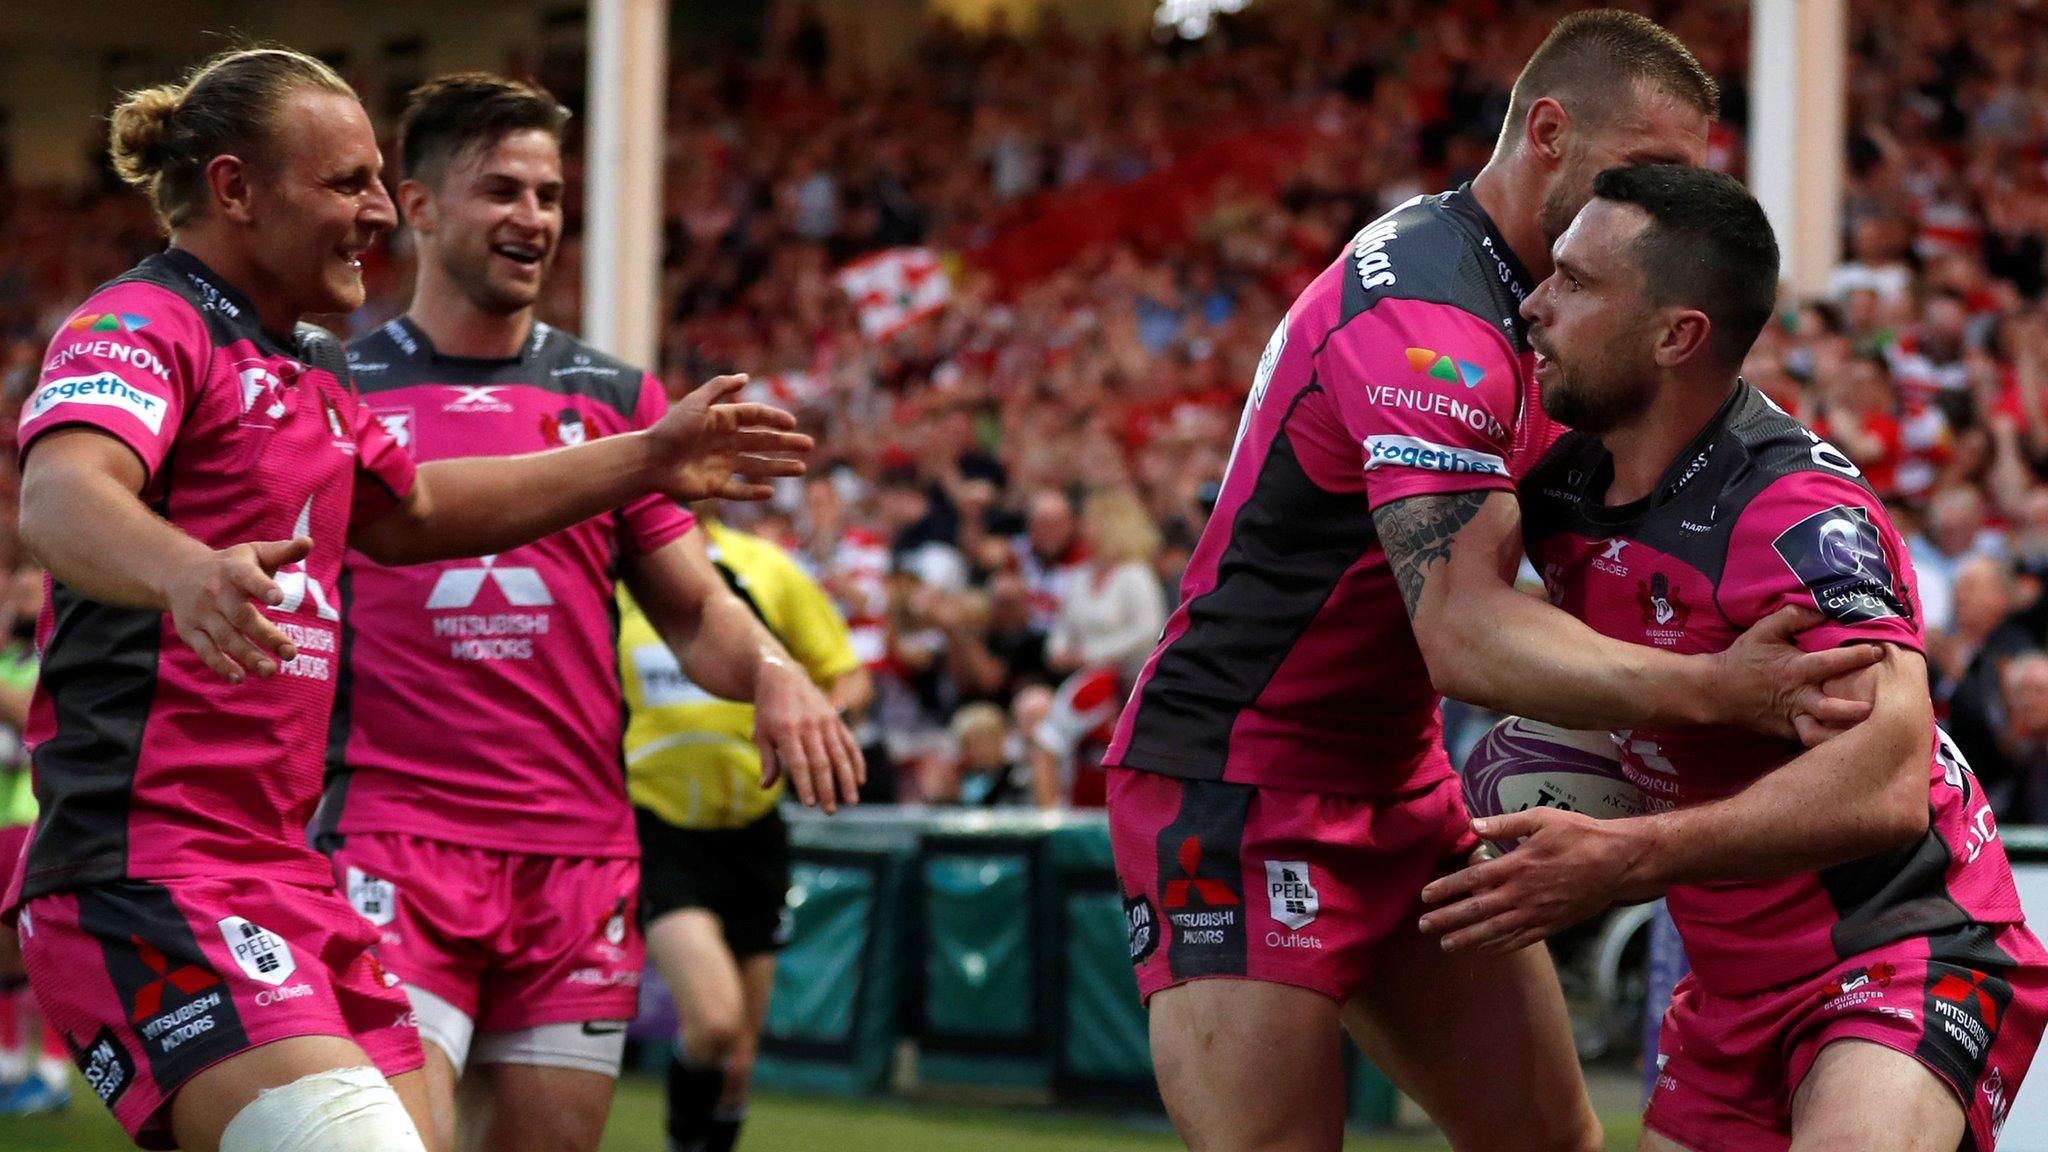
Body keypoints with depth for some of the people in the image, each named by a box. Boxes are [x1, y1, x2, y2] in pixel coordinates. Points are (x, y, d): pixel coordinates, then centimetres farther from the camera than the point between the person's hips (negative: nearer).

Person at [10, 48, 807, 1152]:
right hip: (151, 879, -10)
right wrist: (184, 572, -51)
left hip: (281, 871, 10)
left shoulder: (311, 370, 21)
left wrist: (648, 461, 39)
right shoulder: (140, 325, -8)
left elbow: (409, 511, 39)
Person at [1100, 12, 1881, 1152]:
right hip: (1239, 790, -10)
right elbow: (1464, 633, -34)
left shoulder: (1509, 297, 9)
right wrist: (1710, 691, -43)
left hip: (1396, 782, 10)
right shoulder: (1426, 318, -23)